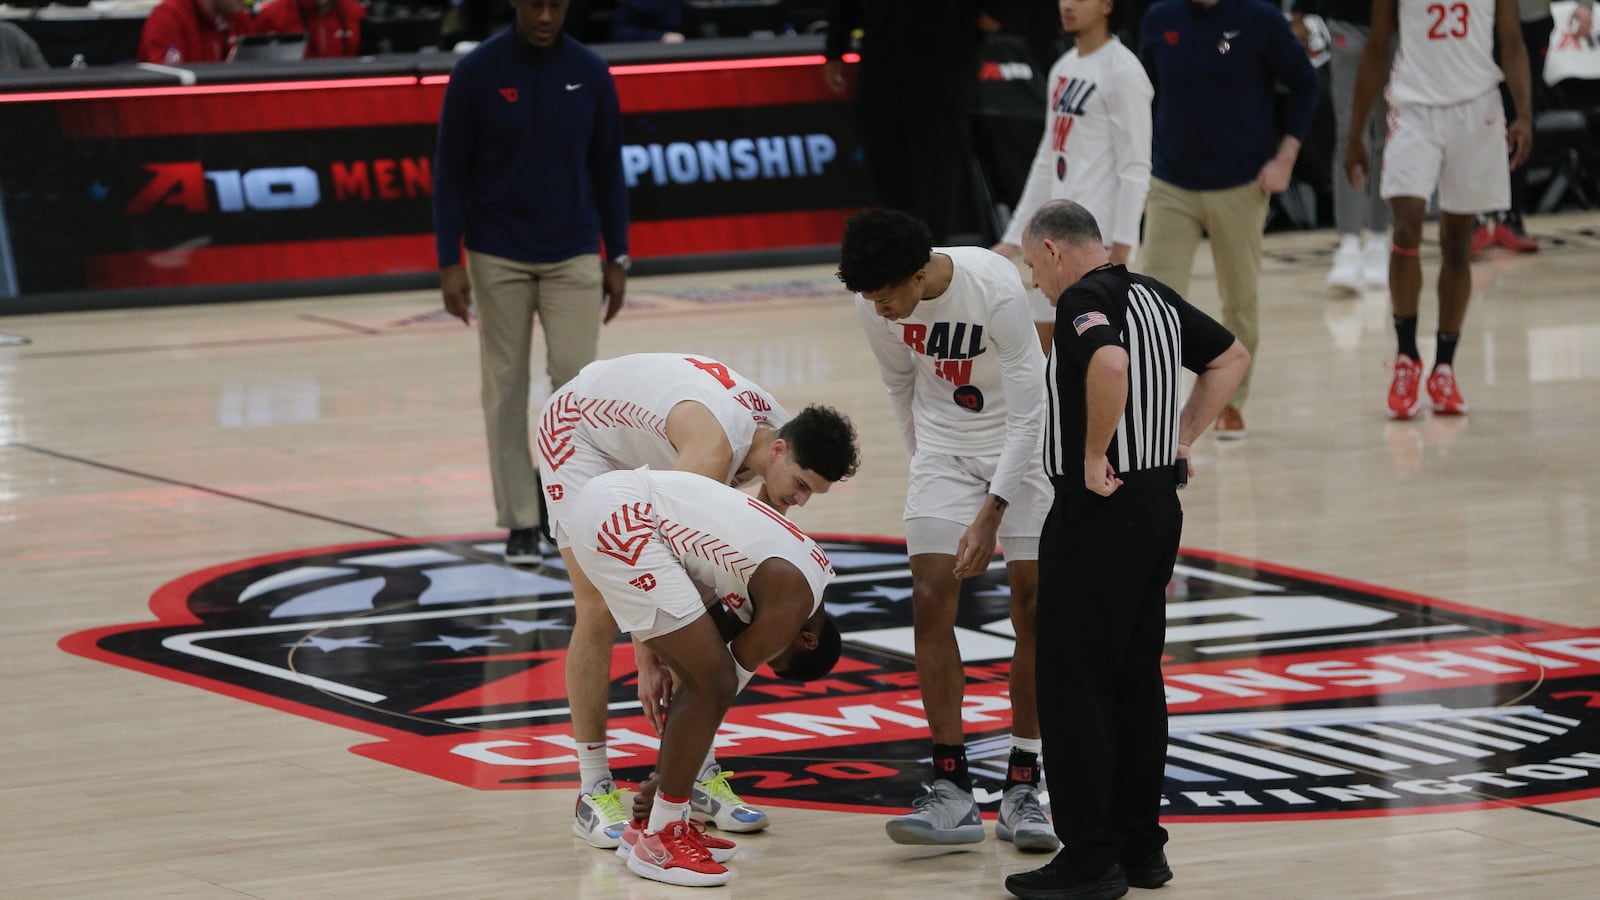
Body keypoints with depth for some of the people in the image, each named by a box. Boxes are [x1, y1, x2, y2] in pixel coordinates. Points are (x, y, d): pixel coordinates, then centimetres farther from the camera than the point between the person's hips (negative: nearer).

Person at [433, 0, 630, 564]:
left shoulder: (591, 73, -1)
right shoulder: (476, 73, -8)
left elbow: (607, 170, 6)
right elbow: (451, 171, -4)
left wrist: (617, 258, 3)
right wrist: (449, 263, -9)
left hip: (573, 257, 1)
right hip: (498, 259, -1)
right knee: (506, 389, 2)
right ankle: (521, 521, 10)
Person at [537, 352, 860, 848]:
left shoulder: (783, 434, -15)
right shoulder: (717, 446, -41)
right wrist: (648, 662, -36)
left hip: (648, 448, 8)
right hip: (579, 431, -8)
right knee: (599, 611, -14)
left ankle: (700, 775, 4)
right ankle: (593, 791, -9)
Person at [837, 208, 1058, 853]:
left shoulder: (997, 290, -31)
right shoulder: (873, 302, -16)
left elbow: (1028, 413, -25)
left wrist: (990, 515, -27)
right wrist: (923, 457, 12)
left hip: (1021, 442, -4)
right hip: (943, 444, 4)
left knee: (1033, 606, -6)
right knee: (931, 602, -7)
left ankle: (1023, 789, 1)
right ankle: (952, 790, -5)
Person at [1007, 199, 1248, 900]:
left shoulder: (1082, 301, -14)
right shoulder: (1151, 295, 12)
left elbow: (1110, 364, -35)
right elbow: (1231, 358, 23)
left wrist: (1094, 455, -22)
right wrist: (1182, 439, 17)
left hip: (1098, 508, -9)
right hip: (1159, 501, 9)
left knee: (1074, 684, -3)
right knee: (1137, 679, 14)